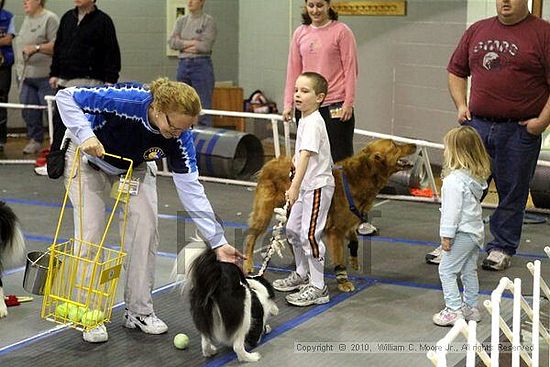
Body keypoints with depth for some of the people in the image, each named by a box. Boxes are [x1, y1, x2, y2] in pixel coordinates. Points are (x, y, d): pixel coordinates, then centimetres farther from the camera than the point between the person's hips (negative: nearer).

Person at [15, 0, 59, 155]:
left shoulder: (50, 18, -7)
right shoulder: (26, 19, 19)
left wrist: (37, 48, -23)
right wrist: (19, 69, 22)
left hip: (45, 75, -8)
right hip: (25, 75, 8)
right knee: (29, 111, 7)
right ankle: (35, 140, 17)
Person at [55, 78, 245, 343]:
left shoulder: (180, 136, -29)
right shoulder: (124, 100, -40)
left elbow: (190, 188, -27)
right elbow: (66, 97, -30)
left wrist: (217, 241, -32)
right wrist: (85, 135, -46)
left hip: (135, 167, 3)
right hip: (88, 158, -3)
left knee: (146, 226, -9)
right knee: (90, 231, -11)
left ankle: (139, 311, 5)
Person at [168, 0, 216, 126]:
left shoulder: (208, 21, -3)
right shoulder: (181, 20, 12)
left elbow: (205, 46, -14)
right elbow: (172, 42, 0)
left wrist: (183, 44, -4)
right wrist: (191, 42, -10)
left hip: (201, 65, -5)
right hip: (183, 65, 5)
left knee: (203, 109, -6)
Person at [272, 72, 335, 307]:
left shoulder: (313, 122, -19)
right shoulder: (304, 120, 10)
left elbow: (306, 156, -30)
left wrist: (295, 187, -36)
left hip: (318, 186, -10)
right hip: (306, 186, 10)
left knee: (309, 235, -11)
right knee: (293, 230, 19)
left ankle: (318, 288, -5)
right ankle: (302, 275, 35)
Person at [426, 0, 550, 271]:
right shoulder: (477, 30, 11)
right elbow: (456, 70, 20)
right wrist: (460, 105, 8)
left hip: (520, 130, -4)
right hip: (477, 124, 4)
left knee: (512, 194, 7)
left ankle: (502, 249, 20)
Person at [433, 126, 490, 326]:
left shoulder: (455, 180, -22)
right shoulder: (476, 176, 7)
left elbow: (452, 210, -23)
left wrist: (447, 235, -16)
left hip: (462, 233, -9)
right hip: (476, 231, 9)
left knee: (447, 270, -1)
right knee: (469, 270, 18)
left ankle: (454, 309, -3)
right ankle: (471, 307, 25)